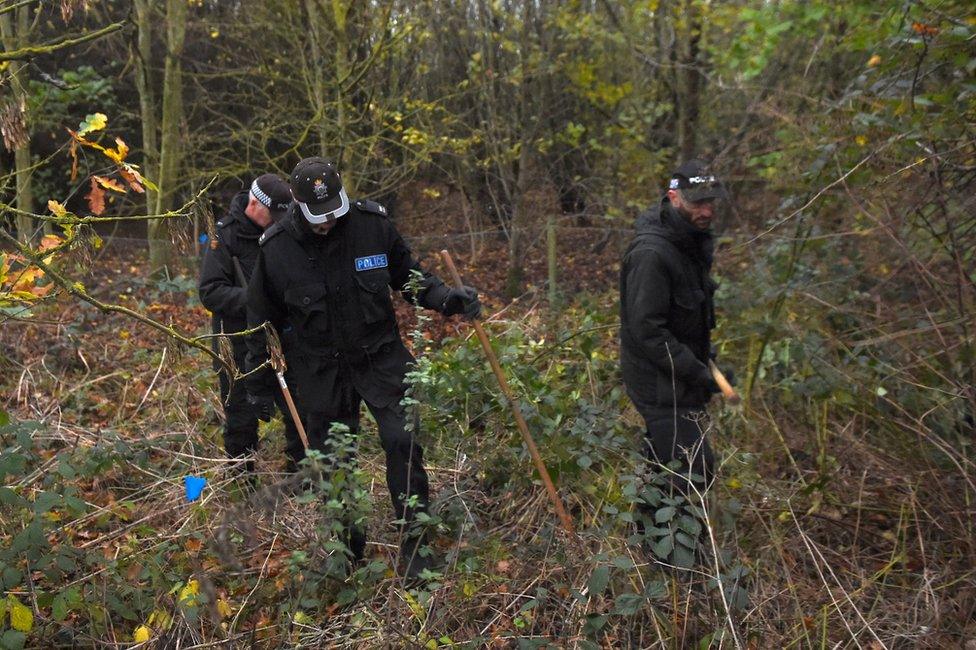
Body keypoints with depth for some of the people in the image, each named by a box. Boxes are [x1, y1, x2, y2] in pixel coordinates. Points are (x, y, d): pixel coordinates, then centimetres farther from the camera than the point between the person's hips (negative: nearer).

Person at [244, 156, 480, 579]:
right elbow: (262, 320, 3)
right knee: (333, 461, 9)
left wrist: (446, 299, -12)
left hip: (380, 356, 0)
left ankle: (413, 545, 3)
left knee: (402, 442, -12)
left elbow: (408, 276, 7)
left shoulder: (373, 223, -8)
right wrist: (259, 384, 7)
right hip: (319, 371, 1)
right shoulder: (276, 247, -9)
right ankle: (349, 551, 29)